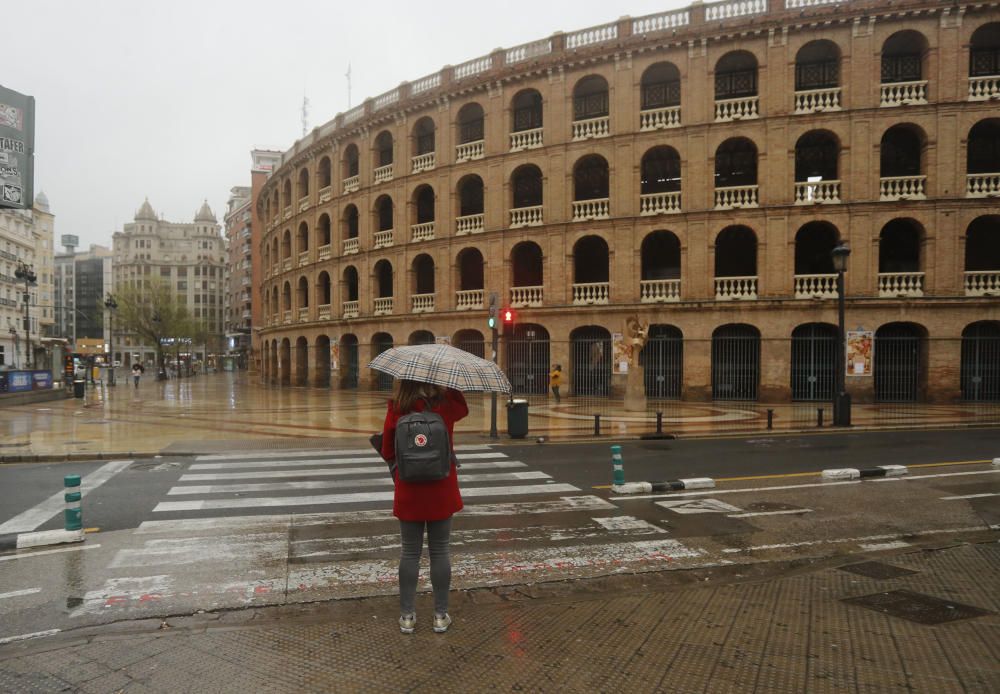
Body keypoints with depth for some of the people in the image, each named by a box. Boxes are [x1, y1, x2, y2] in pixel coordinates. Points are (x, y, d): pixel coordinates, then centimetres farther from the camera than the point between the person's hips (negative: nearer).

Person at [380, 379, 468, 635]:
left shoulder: (396, 408, -10)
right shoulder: (446, 403, -10)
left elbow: (387, 452, -3)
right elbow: (463, 409, 15)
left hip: (409, 492, 0)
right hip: (441, 491, 0)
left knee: (409, 553, 11)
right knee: (439, 551, 10)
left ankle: (407, 616, 18)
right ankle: (441, 616, 18)